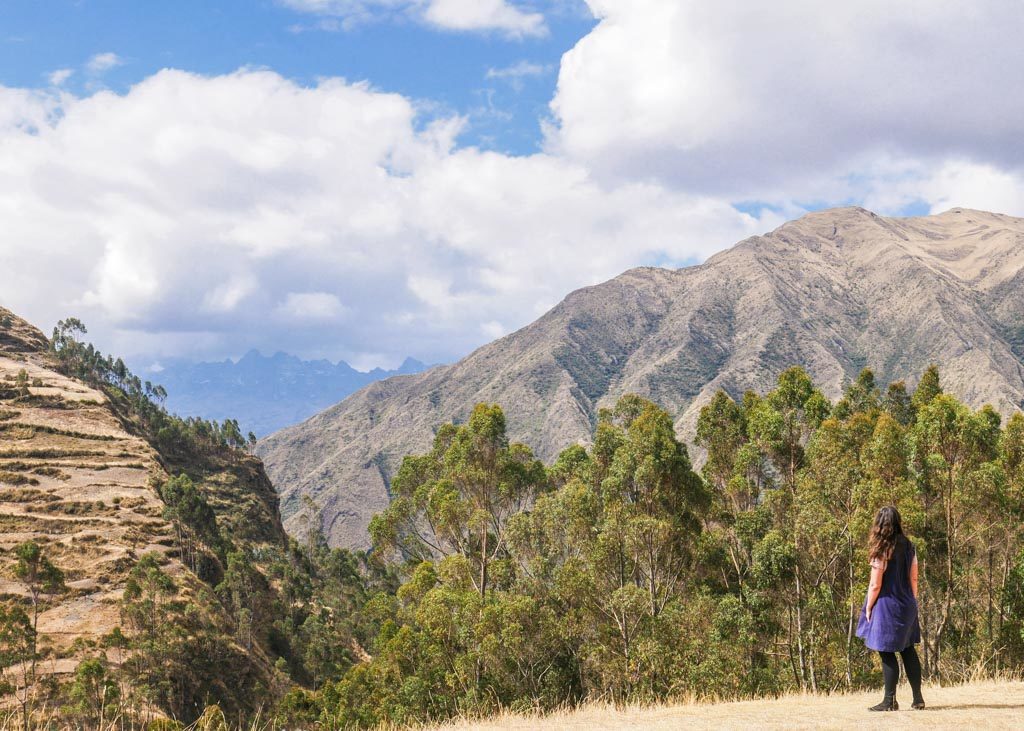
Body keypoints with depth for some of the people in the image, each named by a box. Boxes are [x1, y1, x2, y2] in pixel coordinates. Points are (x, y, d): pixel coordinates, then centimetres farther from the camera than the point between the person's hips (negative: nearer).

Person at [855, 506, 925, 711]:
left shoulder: (881, 551, -16)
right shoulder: (908, 547, 3)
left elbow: (875, 585, -15)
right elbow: (914, 579, 8)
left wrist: (868, 609, -4)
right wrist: (912, 602, 18)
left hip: (887, 606, -7)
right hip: (907, 606, 7)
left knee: (887, 653, 0)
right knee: (908, 650, 14)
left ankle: (890, 701, 3)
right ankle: (918, 698, 16)